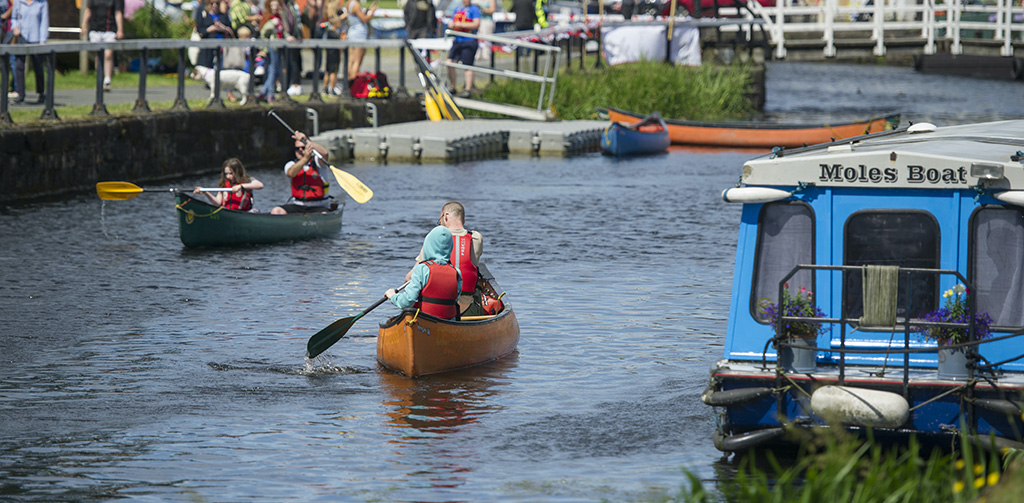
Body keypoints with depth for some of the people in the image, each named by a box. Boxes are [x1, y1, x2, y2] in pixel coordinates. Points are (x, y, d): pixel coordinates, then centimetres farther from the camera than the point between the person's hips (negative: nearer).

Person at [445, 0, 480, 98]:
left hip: (469, 41, -6)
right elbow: (451, 23, 24)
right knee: (450, 62, -2)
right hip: (457, 41, 7)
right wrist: (451, 25, -1)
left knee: (468, 66, -6)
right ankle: (452, 87, 10)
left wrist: (461, 24, -14)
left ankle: (468, 90, -2)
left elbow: (476, 24, -13)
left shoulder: (474, 9, -2)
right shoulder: (458, 9, 18)